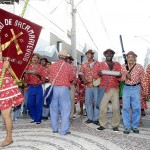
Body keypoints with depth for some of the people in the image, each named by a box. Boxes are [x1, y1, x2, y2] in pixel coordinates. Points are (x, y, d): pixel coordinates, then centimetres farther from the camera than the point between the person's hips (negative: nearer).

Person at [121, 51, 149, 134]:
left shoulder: (139, 67, 0)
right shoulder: (123, 67, 3)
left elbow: (143, 80, 5)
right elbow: (121, 79, 6)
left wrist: (145, 92, 5)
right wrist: (126, 76, -16)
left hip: (136, 88, -1)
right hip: (126, 88, 1)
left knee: (136, 108, 0)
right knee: (125, 108, 0)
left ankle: (135, 126, 14)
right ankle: (127, 127, 9)